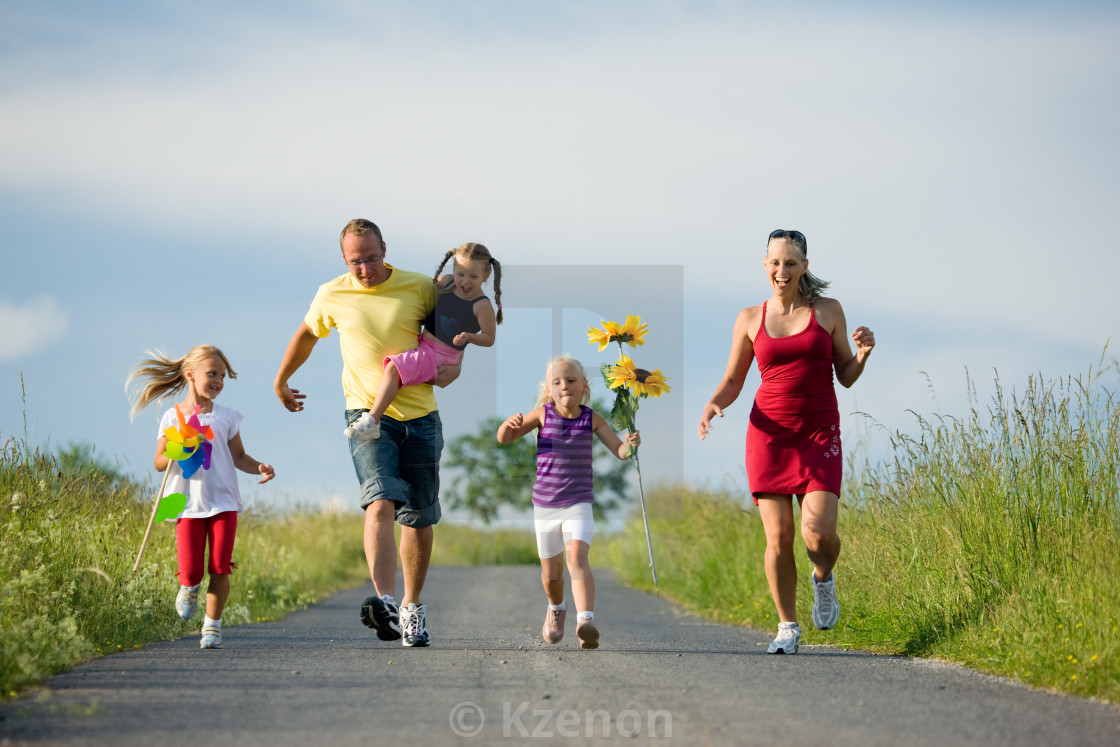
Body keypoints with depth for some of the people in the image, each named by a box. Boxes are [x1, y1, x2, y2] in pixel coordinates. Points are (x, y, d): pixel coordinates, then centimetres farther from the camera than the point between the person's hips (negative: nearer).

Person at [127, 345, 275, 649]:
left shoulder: (226, 417, 8)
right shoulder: (173, 417, 4)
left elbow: (238, 456, 15)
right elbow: (159, 462, 5)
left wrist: (259, 467, -5)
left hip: (223, 501, 1)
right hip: (188, 504, -1)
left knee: (220, 567, -7)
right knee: (190, 571, -7)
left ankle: (213, 625, 7)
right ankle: (189, 589, 30)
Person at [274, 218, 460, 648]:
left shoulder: (421, 288, -1)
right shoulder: (332, 296, 1)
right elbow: (306, 334, 22)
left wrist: (453, 366, -3)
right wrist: (280, 382, 32)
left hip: (420, 417, 2)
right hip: (368, 414, -2)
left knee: (419, 519, 8)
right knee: (381, 503, -24)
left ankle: (413, 607, 26)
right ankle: (385, 602, -39)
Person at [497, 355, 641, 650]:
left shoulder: (592, 419, -4)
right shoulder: (543, 414, -4)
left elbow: (619, 451, -5)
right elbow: (503, 439, 1)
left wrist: (631, 444, -28)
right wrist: (509, 425, -22)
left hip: (578, 505, -2)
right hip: (544, 505, 2)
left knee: (577, 559, -26)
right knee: (550, 573, 15)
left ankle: (585, 621, -41)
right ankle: (556, 609, 47)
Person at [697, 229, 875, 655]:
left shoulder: (828, 312, 6)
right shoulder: (750, 319, 7)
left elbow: (846, 377, 11)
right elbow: (732, 383, 11)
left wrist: (862, 355, -10)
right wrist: (712, 406, -10)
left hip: (819, 433, -1)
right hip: (768, 432, 1)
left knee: (818, 532, -16)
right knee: (778, 538, -3)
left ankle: (823, 578, 19)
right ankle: (787, 628, 12)